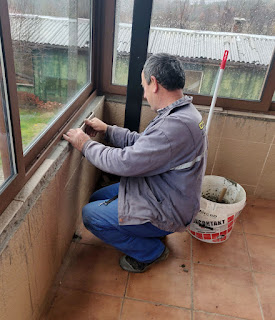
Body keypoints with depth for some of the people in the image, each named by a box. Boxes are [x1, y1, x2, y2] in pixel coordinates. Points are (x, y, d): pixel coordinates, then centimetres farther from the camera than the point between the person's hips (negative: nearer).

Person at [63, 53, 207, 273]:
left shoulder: (177, 125, -33)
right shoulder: (181, 113, 2)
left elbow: (125, 162, -31)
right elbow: (142, 142, 11)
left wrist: (86, 144, -17)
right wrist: (107, 130, 7)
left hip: (166, 212, -10)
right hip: (159, 191, 10)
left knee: (90, 215, -11)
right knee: (97, 199, 16)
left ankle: (151, 251, 6)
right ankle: (154, 231, 21)